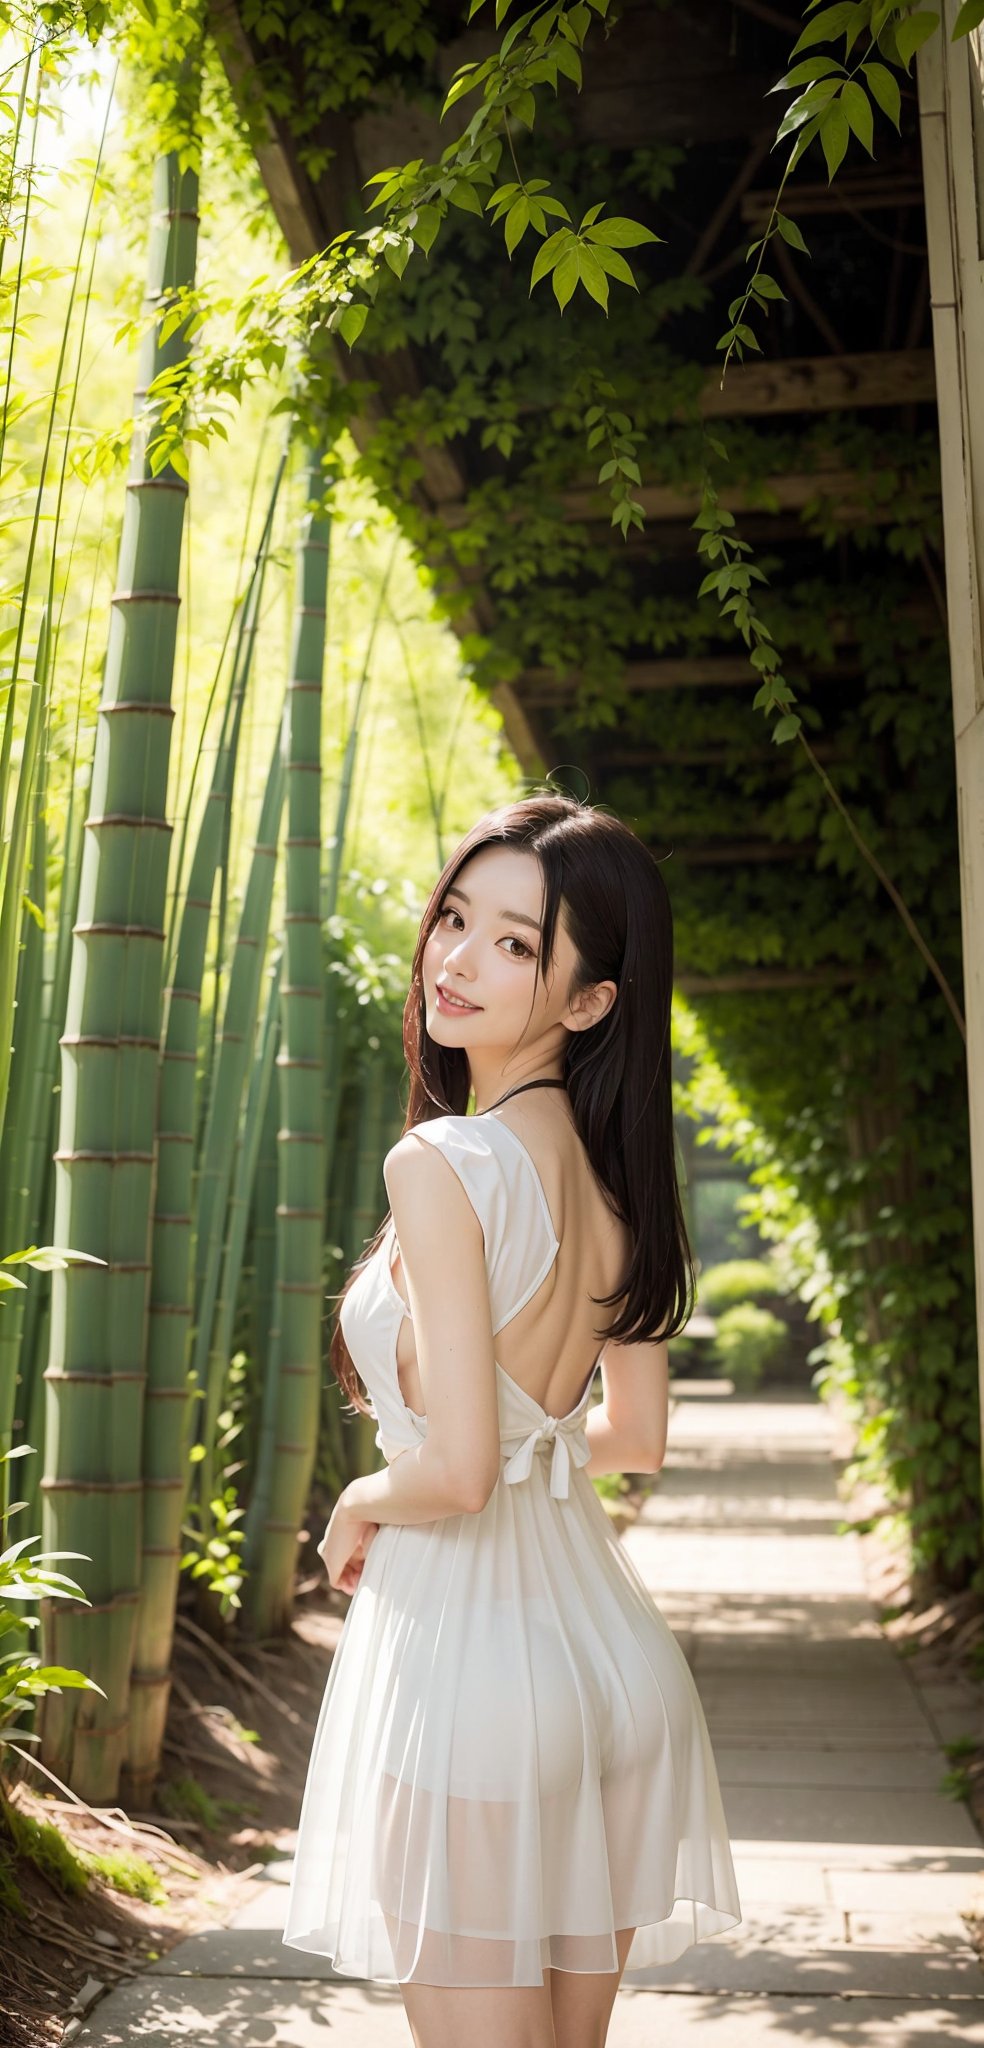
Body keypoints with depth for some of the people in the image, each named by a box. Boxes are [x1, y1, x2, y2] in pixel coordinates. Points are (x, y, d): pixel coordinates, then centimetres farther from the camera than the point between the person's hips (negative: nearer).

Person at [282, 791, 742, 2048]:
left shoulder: (443, 1165, -19)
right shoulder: (617, 1170, 3)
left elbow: (457, 1472, -22)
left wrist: (361, 1503, -3)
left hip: (462, 1647, -7)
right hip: (612, 1643, 7)